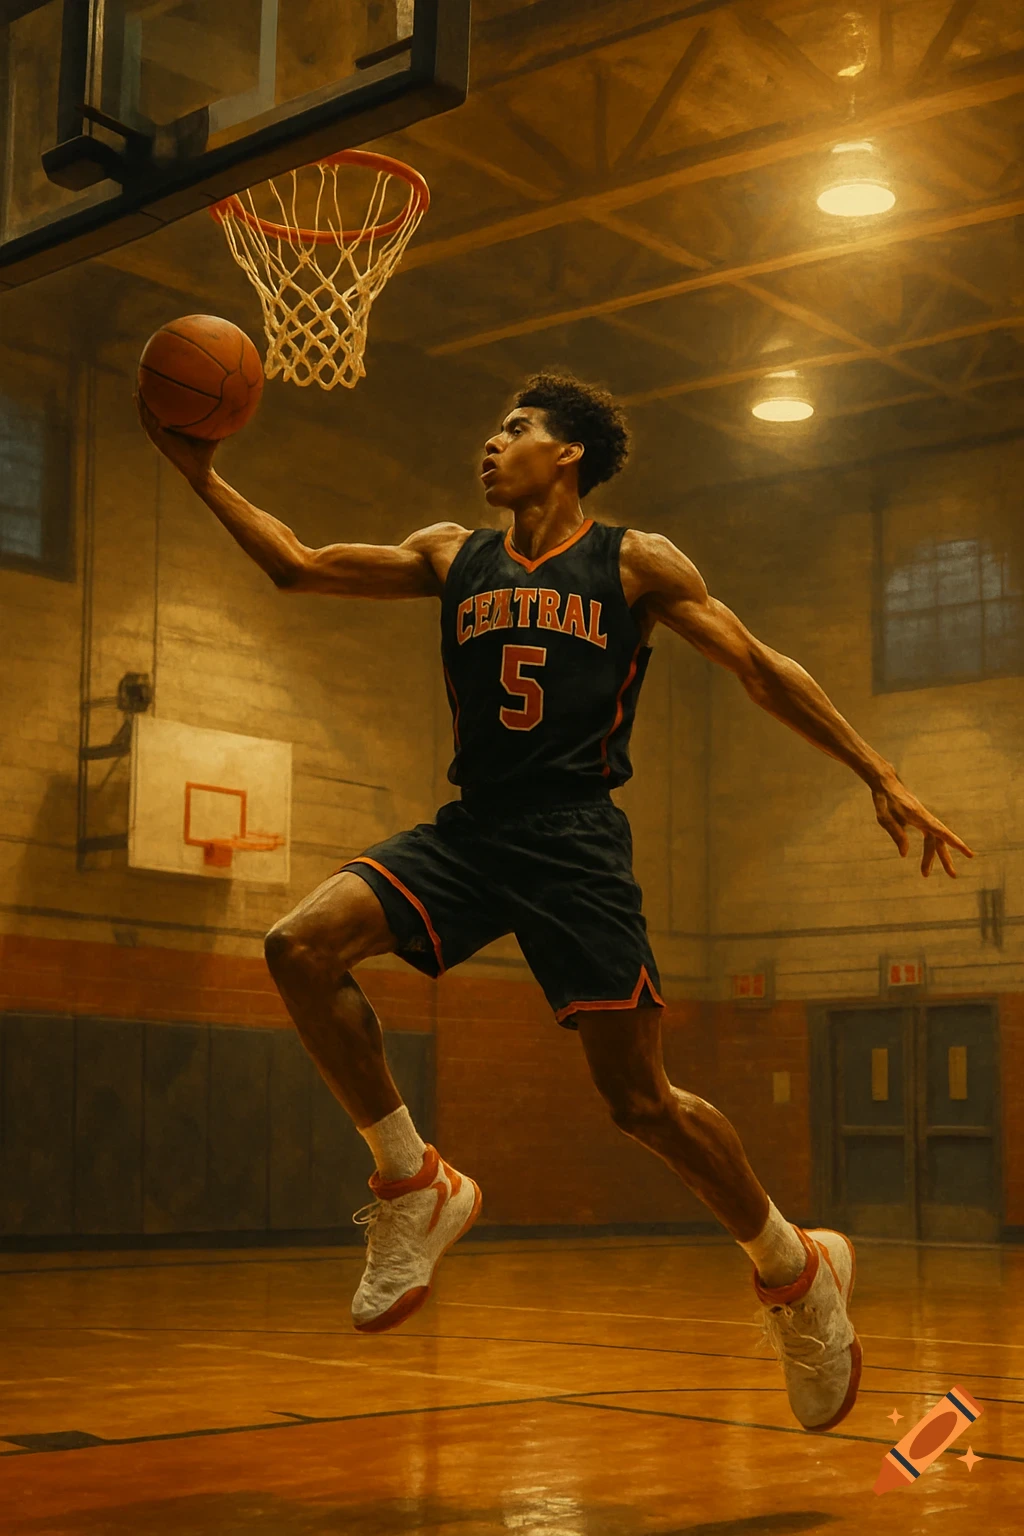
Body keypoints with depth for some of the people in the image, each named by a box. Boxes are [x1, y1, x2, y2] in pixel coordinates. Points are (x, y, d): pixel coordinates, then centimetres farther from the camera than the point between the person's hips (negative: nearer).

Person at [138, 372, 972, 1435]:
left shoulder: (635, 563, 2)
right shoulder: (452, 557, 14)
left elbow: (759, 668, 2)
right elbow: (297, 567, 13)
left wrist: (878, 777, -3)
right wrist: (202, 476, 4)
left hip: (576, 844, -4)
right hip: (468, 830, 5)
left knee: (640, 1099, -6)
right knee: (301, 948, -17)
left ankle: (798, 1272, 18)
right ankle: (414, 1187, -1)